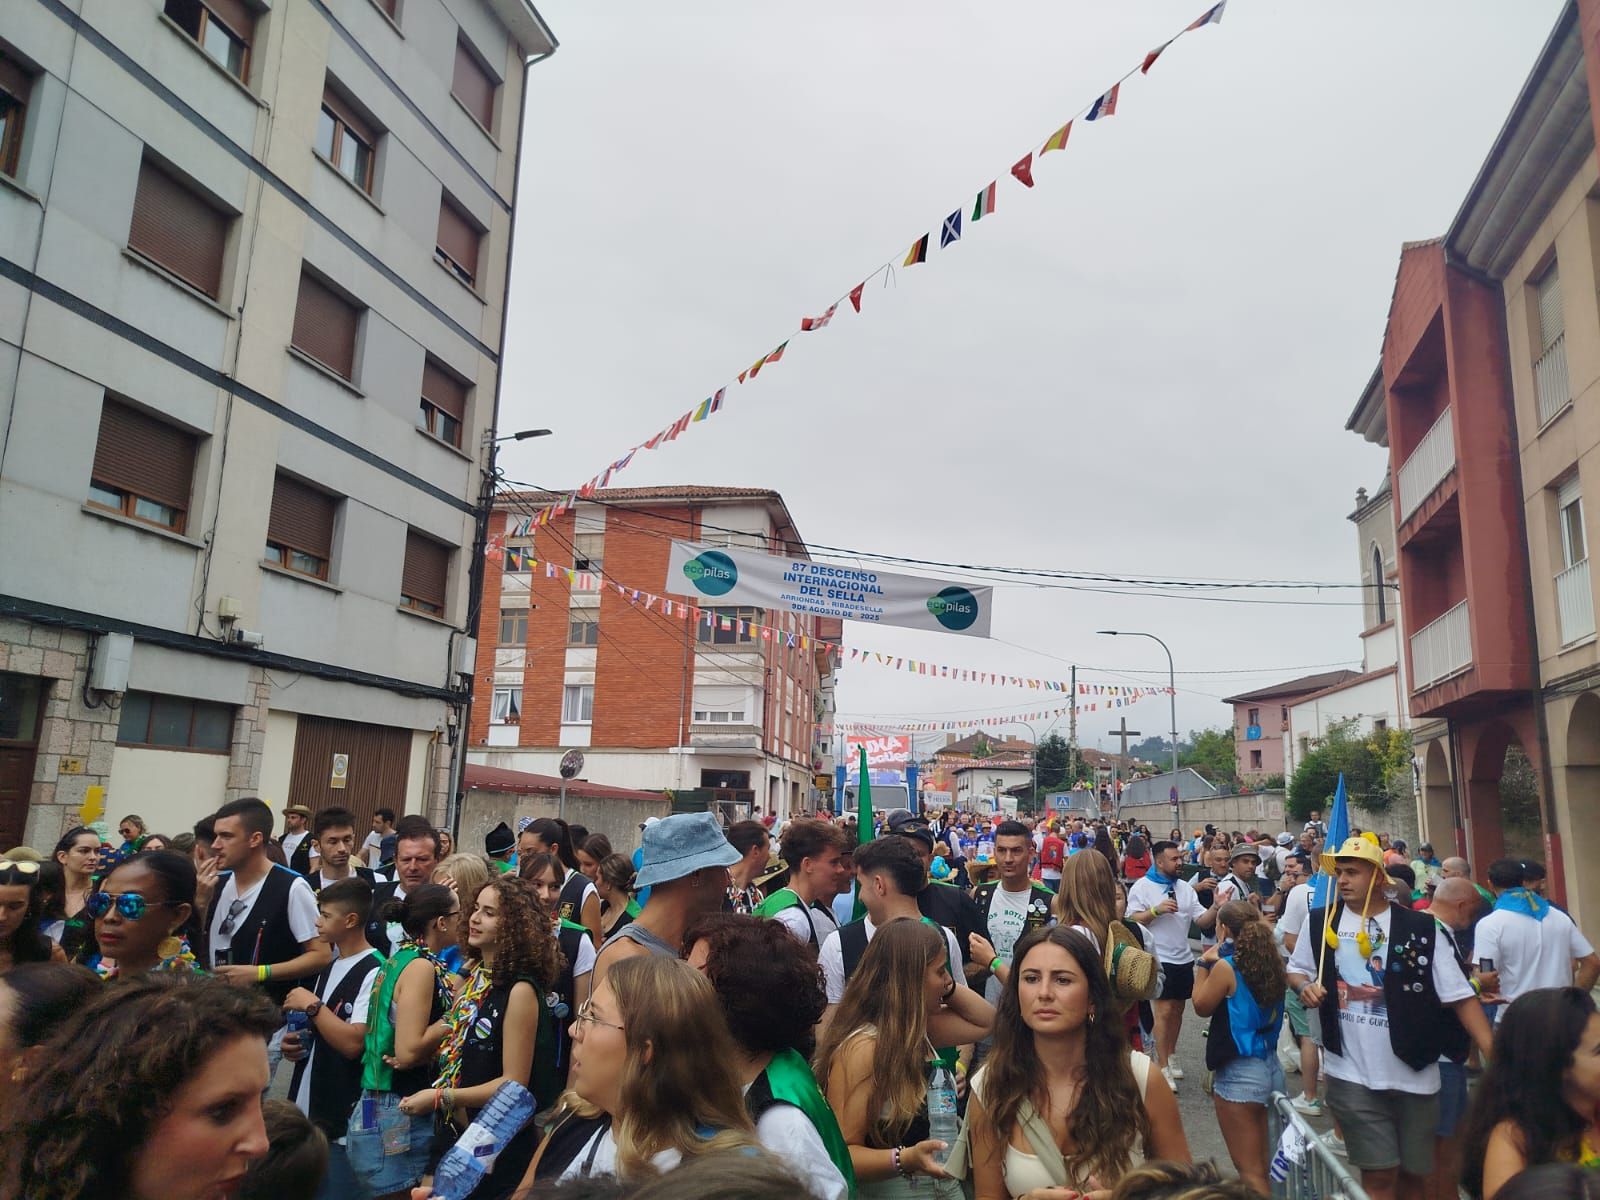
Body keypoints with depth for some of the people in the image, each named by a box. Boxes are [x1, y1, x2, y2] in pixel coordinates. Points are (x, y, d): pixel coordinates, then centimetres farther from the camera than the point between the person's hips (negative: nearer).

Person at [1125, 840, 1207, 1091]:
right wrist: (1156, 910, -22)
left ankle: (1169, 1056, 30)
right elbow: (1132, 920, -11)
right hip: (1160, 958, -6)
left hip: (1183, 958, 6)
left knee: (1177, 1008, 14)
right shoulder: (1142, 887, -8)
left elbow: (1202, 919, 2)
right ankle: (1163, 1068, 0)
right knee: (1164, 1009, -7)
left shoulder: (1185, 887, 7)